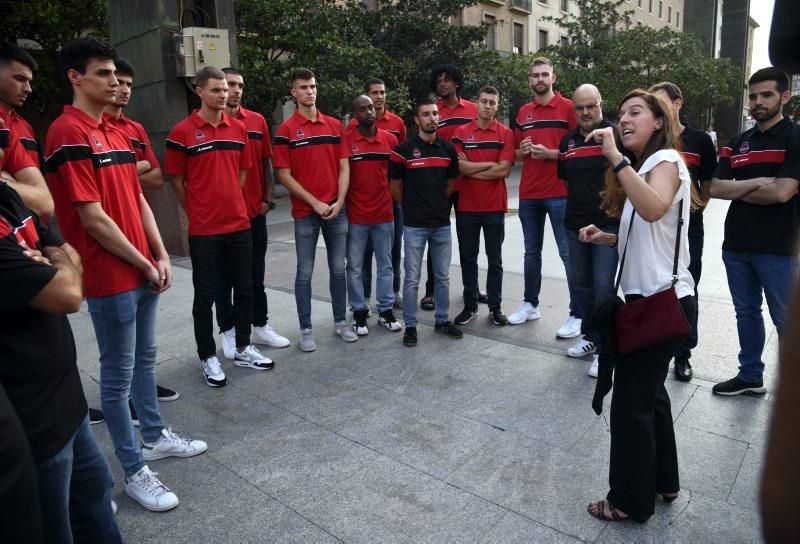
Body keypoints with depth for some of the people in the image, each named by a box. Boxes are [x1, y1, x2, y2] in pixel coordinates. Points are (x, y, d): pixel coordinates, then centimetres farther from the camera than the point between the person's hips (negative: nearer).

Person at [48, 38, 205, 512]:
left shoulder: (117, 133, 13)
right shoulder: (69, 133, -13)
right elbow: (92, 217, -18)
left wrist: (161, 256, 4)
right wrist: (144, 264, -10)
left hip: (145, 272, 8)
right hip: (111, 278, -8)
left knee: (145, 360, 20)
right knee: (119, 375, 3)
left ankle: (156, 436, 37)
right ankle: (135, 471, 16)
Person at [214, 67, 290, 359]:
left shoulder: (257, 121, 7)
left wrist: (269, 198, 4)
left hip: (255, 212, 4)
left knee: (256, 274, 14)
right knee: (224, 276, 8)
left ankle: (260, 326, 27)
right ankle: (228, 331, 21)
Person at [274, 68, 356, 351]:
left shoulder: (334, 125, 8)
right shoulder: (286, 130, -3)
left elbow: (344, 167, 6)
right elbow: (284, 175, -6)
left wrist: (339, 202, -7)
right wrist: (315, 202, -11)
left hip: (337, 210, 3)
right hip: (305, 213, -3)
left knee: (338, 269, 10)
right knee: (305, 273, 5)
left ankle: (340, 322, 24)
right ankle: (306, 329, 16)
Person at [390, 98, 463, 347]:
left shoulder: (448, 148, 5)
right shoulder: (404, 149, -6)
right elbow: (395, 185, 2)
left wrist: (438, 204, 12)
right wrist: (411, 206, 9)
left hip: (442, 223, 4)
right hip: (414, 225, -3)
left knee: (443, 277, 12)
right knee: (412, 279, 3)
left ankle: (442, 320, 26)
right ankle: (410, 325, 16)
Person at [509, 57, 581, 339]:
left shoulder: (568, 107, 0)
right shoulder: (523, 112, 14)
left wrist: (550, 153, -16)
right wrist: (522, 150, -2)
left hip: (560, 194, -5)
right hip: (528, 195, 5)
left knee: (569, 254, -4)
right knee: (532, 252, 13)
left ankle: (577, 314, 2)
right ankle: (530, 304, 26)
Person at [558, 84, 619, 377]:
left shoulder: (614, 135, -5)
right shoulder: (567, 141, 11)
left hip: (607, 225, -5)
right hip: (575, 225, 6)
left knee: (603, 287, -6)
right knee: (582, 285, 14)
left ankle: (604, 348, 6)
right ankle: (590, 337, 29)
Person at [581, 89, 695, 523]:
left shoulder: (666, 160, -11)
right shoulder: (644, 166, 18)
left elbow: (653, 209, -35)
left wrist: (615, 157, -35)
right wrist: (606, 238, 4)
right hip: (649, 298, 10)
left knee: (631, 401, -1)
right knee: (649, 393, 20)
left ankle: (632, 501, 16)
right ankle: (663, 481, 37)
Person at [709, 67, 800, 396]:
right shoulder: (737, 143, 11)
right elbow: (714, 188, 0)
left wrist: (737, 190, -5)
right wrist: (755, 183, -13)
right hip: (736, 245, 5)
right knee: (746, 313, 15)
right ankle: (750, 376, 28)